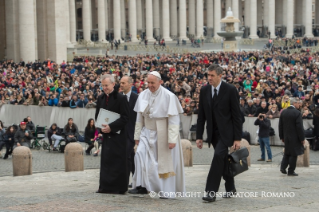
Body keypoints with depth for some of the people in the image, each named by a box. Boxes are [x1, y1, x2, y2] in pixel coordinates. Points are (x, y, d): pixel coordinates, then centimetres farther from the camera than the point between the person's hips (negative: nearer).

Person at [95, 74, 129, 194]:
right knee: (105, 160, 6)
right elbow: (97, 116, 17)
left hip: (118, 134, -6)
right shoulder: (101, 99, 11)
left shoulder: (121, 98, -8)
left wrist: (111, 127, -19)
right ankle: (106, 187, 12)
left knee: (118, 161, -4)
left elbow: (125, 117, -11)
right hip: (106, 134, 6)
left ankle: (118, 187, 2)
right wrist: (101, 126, -3)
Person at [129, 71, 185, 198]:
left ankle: (168, 191, 12)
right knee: (140, 154, -14)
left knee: (165, 160, 1)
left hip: (163, 134, -4)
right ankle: (142, 186, -10)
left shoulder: (169, 96, -12)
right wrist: (137, 135, 9)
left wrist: (172, 139, -18)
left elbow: (174, 120, -14)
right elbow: (140, 117, 9)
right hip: (148, 132, 4)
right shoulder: (143, 95, 2)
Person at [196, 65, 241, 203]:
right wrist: (199, 136, 2)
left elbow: (236, 116, -9)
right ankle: (230, 188, 28)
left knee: (218, 156, -19)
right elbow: (201, 115, 8)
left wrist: (237, 138, -12)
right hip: (213, 133, 5)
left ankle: (211, 191, -19)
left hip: (226, 132, -5)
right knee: (223, 160, 12)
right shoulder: (204, 91, 4)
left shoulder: (230, 90, -10)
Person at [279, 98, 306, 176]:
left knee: (287, 153, 19)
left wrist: (282, 137, 16)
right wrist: (302, 138, -9)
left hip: (286, 137, 6)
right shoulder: (297, 113, -15)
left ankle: (283, 167, 8)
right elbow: (299, 127, -16)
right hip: (294, 137, -6)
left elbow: (280, 126, 9)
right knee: (293, 154, 2)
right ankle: (291, 171, 5)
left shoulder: (283, 112, 4)